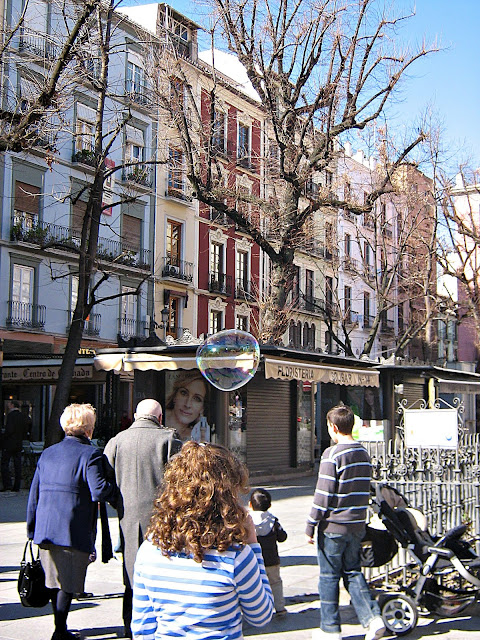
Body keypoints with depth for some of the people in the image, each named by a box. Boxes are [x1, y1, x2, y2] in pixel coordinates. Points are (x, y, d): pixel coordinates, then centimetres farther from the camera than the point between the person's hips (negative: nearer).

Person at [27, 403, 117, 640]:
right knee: (68, 583, 2)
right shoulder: (90, 454, -8)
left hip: (45, 531, 6)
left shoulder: (47, 453, 12)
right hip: (74, 532, -6)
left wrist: (32, 529, 19)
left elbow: (34, 493, 13)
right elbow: (99, 490, -21)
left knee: (56, 582, 17)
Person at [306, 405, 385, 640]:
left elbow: (323, 495, -16)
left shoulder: (332, 454, -16)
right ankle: (373, 618, 1)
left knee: (329, 576, 6)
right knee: (353, 572, 16)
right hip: (357, 525, 7)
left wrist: (310, 527, -9)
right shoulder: (364, 453, 7)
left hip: (333, 527, -6)